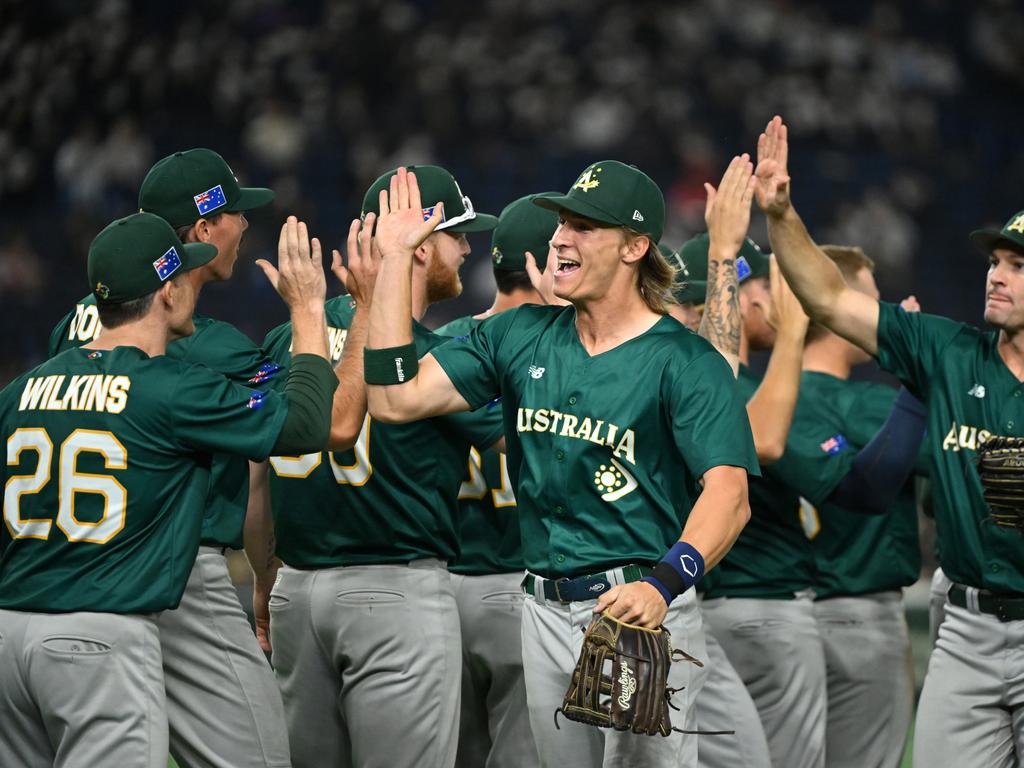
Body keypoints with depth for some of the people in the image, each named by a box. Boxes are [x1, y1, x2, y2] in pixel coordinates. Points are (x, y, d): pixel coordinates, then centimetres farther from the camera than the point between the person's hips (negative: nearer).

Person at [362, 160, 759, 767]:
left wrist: (662, 585, -36)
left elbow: (729, 495, -19)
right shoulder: (522, 336, 10)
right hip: (547, 612, 6)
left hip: (643, 609, -6)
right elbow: (396, 399, 4)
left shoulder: (684, 360, -8)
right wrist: (395, 261, 4)